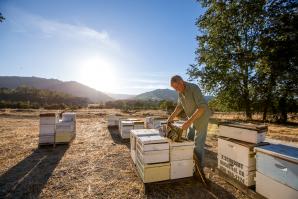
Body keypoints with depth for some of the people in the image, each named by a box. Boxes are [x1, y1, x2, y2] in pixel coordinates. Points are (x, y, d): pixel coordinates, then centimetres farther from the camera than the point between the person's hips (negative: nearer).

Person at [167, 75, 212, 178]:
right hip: (192, 119, 7)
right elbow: (179, 106, 12)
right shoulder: (180, 92, -1)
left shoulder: (194, 88, -24)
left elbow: (202, 108, -30)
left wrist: (188, 122, -34)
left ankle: (200, 170, 14)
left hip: (201, 118, -7)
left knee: (198, 145, -3)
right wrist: (171, 117, 1)